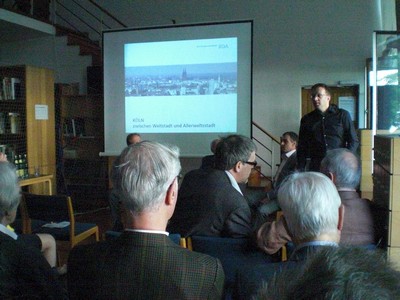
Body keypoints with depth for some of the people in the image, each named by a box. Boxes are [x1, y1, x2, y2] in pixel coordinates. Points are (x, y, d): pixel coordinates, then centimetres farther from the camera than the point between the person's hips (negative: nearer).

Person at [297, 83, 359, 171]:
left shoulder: (343, 115, 9)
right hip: (316, 167, 1)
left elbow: (354, 141, 8)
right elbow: (302, 148, 14)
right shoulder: (306, 119, 14)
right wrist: (300, 171, 3)